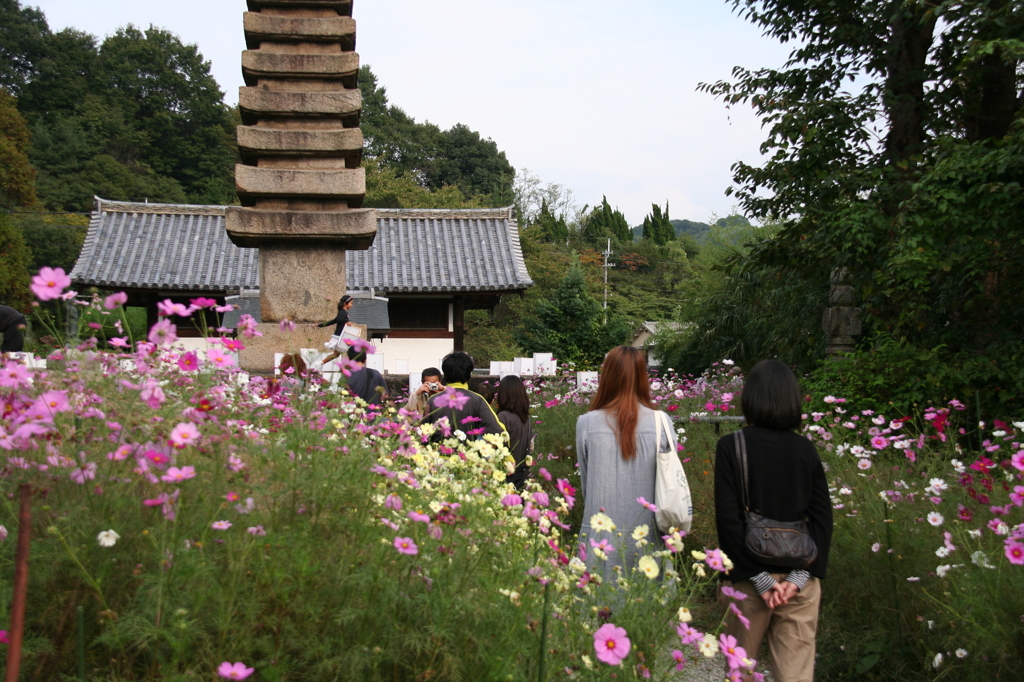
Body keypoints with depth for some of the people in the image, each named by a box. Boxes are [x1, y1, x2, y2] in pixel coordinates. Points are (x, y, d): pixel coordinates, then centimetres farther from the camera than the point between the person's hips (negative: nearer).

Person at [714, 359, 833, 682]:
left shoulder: (731, 447, -8)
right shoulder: (806, 449, 2)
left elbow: (728, 519, -14)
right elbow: (823, 517, -2)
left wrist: (760, 577, -10)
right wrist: (801, 575, -6)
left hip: (748, 580, -2)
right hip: (800, 578, 2)